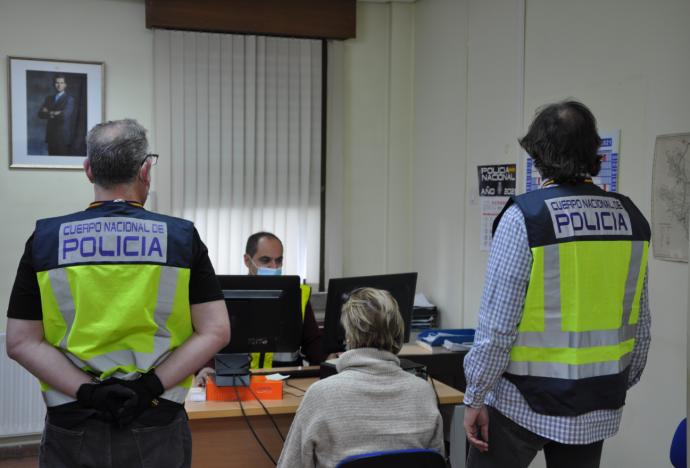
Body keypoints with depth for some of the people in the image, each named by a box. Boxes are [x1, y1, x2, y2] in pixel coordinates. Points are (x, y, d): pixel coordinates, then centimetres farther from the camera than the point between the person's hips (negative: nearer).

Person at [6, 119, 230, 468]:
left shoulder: (45, 239, -2)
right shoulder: (182, 237, -5)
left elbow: (21, 341, -5)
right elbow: (215, 331, -9)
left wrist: (88, 392, -11)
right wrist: (151, 387, -12)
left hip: (73, 429, 1)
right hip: (156, 427, 0)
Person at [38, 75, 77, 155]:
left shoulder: (69, 99, -1)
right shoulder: (48, 98, 15)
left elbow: (65, 115, -15)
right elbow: (41, 114, 4)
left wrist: (50, 113, -1)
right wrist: (55, 113, -11)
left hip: (64, 137, -5)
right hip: (51, 137, 5)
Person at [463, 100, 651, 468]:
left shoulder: (524, 217, -15)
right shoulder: (631, 219, 0)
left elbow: (497, 323, -16)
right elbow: (640, 324, 6)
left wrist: (475, 397, -6)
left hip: (526, 400, -5)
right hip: (598, 404, 5)